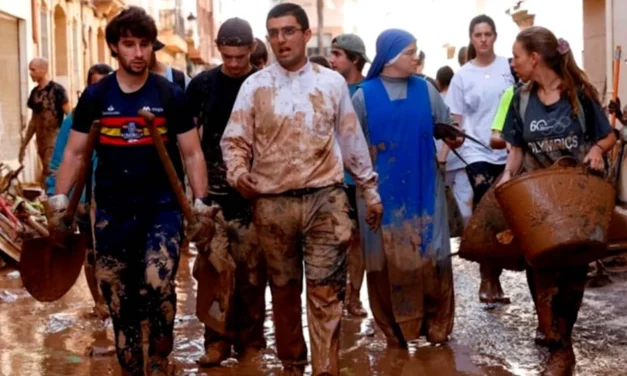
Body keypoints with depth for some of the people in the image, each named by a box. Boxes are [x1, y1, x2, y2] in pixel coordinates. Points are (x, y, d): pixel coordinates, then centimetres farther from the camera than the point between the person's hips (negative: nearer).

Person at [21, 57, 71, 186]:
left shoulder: (56, 90, -8)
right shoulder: (35, 92, 13)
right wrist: (24, 145, 19)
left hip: (55, 141, -7)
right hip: (41, 141, 7)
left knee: (48, 178, -14)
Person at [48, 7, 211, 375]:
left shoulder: (171, 95, -1)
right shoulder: (95, 96, 3)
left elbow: (192, 153, 2)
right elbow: (75, 152, 8)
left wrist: (201, 203, -6)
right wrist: (59, 201, -1)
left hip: (162, 208, -2)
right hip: (112, 213, 2)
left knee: (158, 284, -19)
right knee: (119, 300, 8)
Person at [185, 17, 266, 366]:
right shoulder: (202, 84, 4)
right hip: (211, 192, 2)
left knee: (251, 272, 2)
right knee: (211, 271, 2)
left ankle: (251, 341, 14)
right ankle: (218, 340, 13)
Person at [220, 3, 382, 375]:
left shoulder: (333, 82, 6)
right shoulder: (255, 86, 3)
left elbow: (352, 139, 12)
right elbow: (235, 140, 1)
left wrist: (370, 189, 14)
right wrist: (238, 171, -20)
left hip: (325, 199, 0)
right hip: (273, 203, 1)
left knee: (326, 291, -5)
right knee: (284, 289, 12)